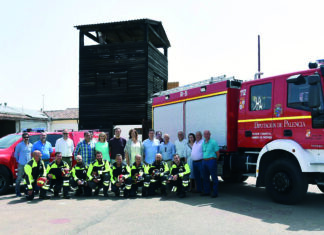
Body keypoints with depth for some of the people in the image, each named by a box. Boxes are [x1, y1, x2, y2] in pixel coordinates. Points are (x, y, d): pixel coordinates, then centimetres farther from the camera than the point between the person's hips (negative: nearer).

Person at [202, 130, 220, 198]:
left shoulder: (213, 142, -6)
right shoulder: (203, 142, 13)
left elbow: (217, 153, -5)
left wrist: (214, 160, 2)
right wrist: (204, 159, 16)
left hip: (211, 161, -7)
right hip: (204, 161, 7)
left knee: (214, 178, -2)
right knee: (205, 177, 12)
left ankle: (215, 193, 2)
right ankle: (206, 191, 22)